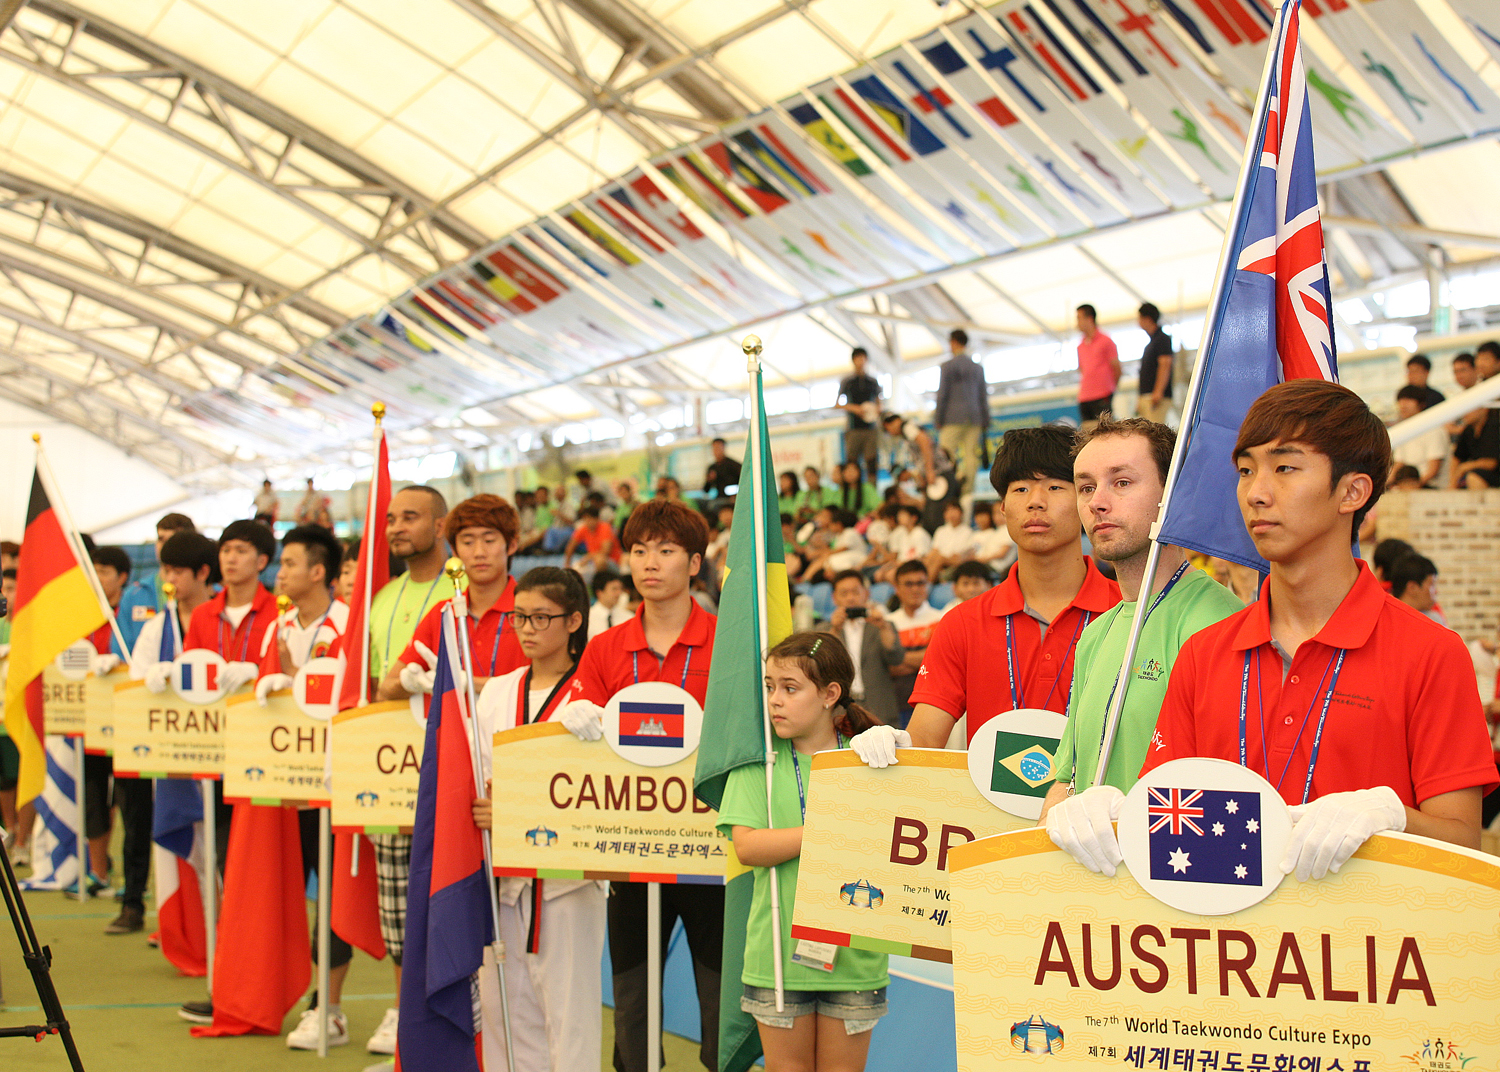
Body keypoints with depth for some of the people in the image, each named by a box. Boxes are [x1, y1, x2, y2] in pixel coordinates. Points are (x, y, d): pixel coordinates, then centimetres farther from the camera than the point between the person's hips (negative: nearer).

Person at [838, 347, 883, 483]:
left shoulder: (873, 382, 12)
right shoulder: (846, 381, 6)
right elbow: (839, 404, 6)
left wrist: (877, 410, -3)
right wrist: (854, 408, -11)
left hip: (870, 427, 2)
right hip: (853, 429, -2)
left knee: (872, 462, -3)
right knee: (852, 462, -6)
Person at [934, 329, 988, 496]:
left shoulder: (947, 366, -2)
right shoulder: (978, 367, 14)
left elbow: (942, 394, -5)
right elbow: (983, 396, 15)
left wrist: (937, 419, 0)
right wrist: (985, 422, 18)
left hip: (954, 418, -5)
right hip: (975, 418, 5)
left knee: (946, 455, -6)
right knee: (971, 456, 3)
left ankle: (958, 476, -30)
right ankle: (968, 490, -1)